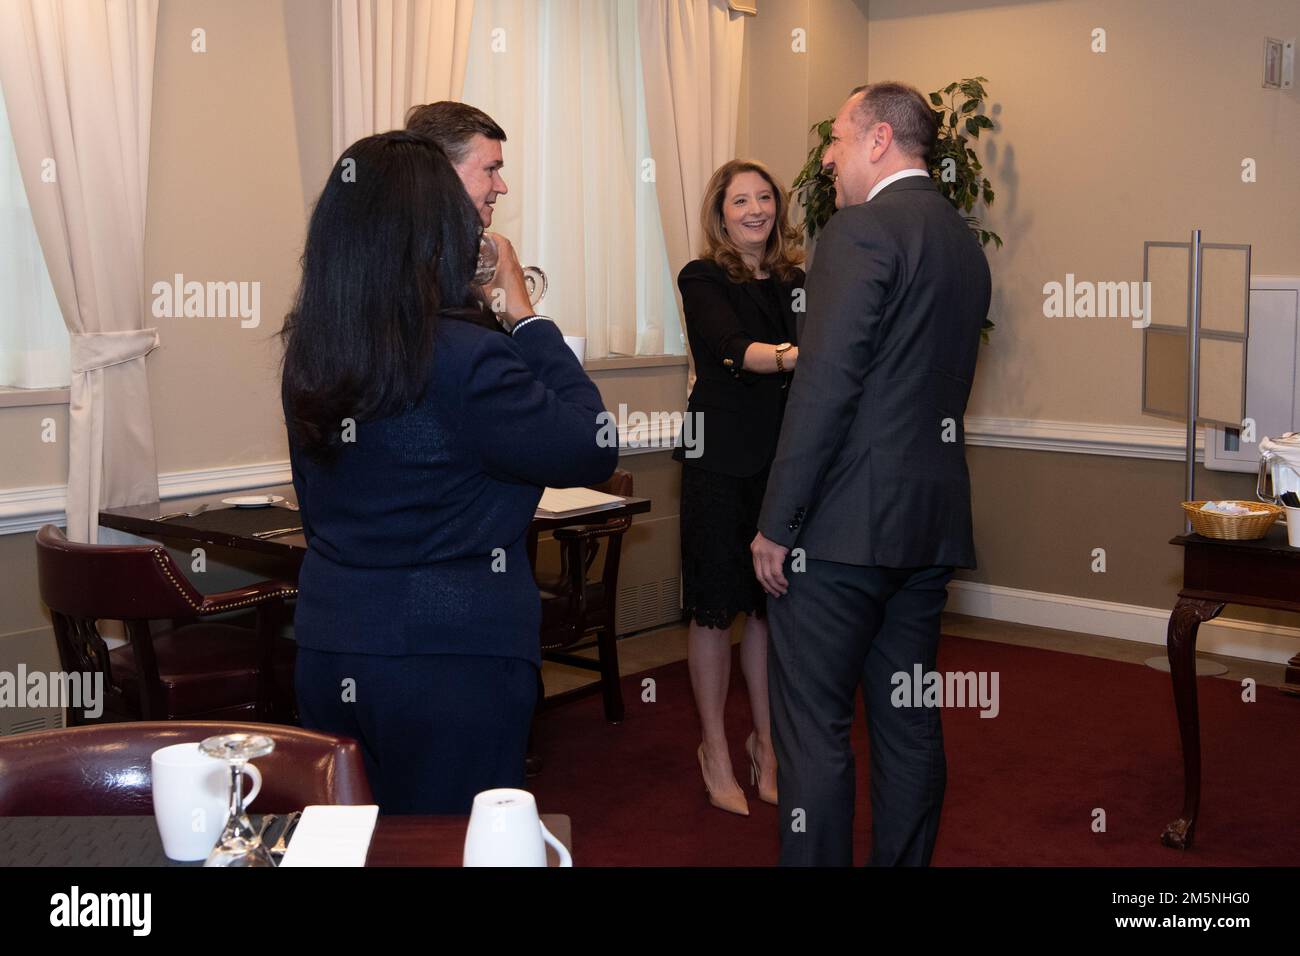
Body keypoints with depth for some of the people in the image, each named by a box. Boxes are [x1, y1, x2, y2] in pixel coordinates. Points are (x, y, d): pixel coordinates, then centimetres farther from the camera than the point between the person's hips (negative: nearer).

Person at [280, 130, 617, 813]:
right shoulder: (465, 359, -20)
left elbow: (315, 510, 11)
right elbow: (593, 452, -10)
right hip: (453, 660, -6)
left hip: (326, 653, 7)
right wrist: (526, 317, -5)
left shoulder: (309, 354, 1)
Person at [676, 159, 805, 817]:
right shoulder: (703, 279, -3)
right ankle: (715, 751, 18)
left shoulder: (796, 281, 11)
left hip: (786, 457, 4)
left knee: (771, 603, 9)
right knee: (716, 608, 3)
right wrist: (788, 356, -39)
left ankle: (765, 741, 26)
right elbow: (732, 349, -21)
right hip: (722, 460, -4)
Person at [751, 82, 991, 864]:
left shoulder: (862, 230, -12)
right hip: (933, 523, 9)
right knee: (910, 721, 15)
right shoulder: (965, 243, 15)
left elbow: (825, 387, -18)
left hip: (847, 521, -8)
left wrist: (778, 523, -15)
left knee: (814, 726, -1)